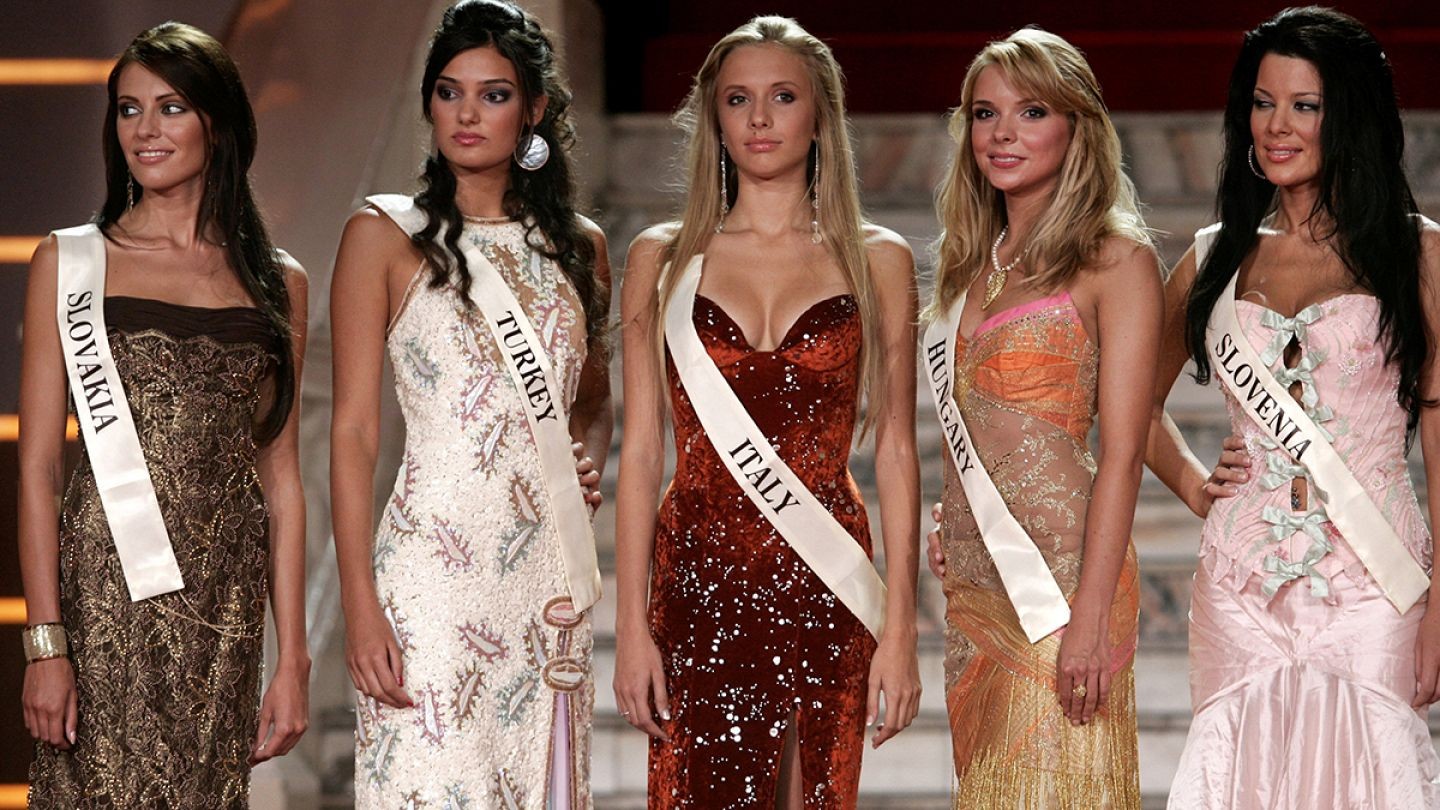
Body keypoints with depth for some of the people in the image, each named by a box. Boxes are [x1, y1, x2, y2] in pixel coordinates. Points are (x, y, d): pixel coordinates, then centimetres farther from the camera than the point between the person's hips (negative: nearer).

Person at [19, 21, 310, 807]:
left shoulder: (277, 284, 10)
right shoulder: (69, 263, 3)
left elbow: (279, 477, 10)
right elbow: (37, 466, -1)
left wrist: (292, 657, 4)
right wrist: (45, 643, -9)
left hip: (225, 607, 2)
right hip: (106, 592, -2)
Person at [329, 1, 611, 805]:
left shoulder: (577, 245, 13)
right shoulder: (386, 235, 1)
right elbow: (354, 430, -3)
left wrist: (590, 466, 4)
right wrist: (360, 606, -12)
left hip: (549, 574, 4)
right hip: (435, 569, -4)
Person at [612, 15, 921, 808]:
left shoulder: (876, 260, 6)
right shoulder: (663, 258, 7)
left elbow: (895, 452, 4)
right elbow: (640, 451, 5)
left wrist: (900, 625, -3)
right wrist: (631, 623, -3)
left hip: (825, 591, 0)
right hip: (697, 585, 0)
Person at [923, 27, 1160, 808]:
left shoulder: (1116, 261, -6)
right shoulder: (972, 261, 14)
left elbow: (1121, 452, -12)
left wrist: (1090, 616, -18)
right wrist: (949, 520, 7)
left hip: (1059, 571, -7)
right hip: (972, 582, 7)